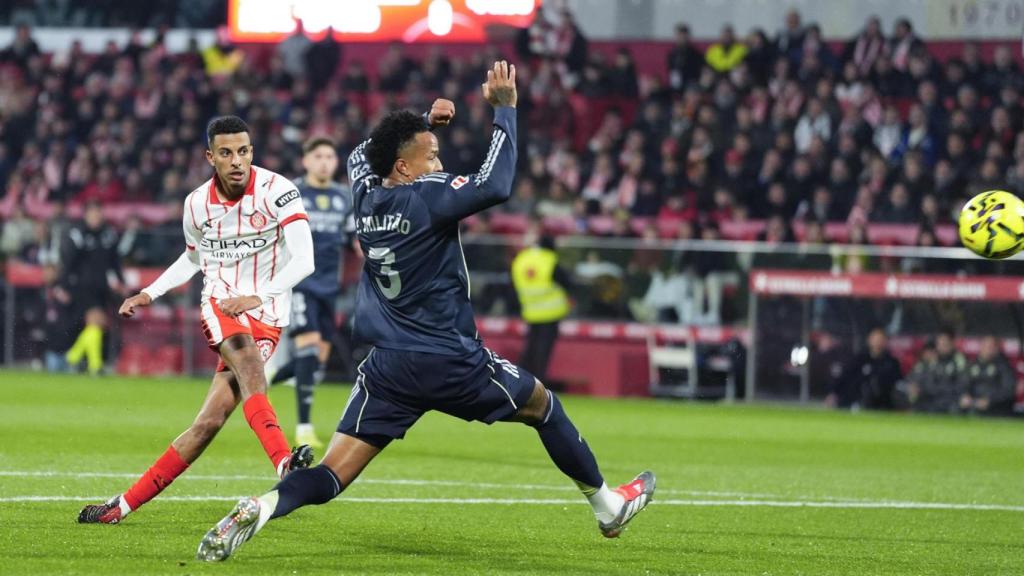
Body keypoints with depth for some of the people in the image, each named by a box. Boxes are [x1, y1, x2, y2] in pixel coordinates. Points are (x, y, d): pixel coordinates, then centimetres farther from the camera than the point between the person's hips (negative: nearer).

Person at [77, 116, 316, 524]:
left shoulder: (276, 191, -12)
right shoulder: (197, 204, 2)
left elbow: (303, 261, -20)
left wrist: (259, 296, -31)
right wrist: (149, 294, 14)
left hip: (266, 318, -2)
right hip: (219, 304, 2)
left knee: (210, 421, -10)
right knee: (247, 358, -34)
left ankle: (124, 505, -4)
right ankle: (285, 463, -48)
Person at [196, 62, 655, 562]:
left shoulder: (366, 197, 6)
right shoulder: (427, 196, -13)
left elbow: (361, 155, 30)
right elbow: (495, 185, -27)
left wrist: (422, 122, 28)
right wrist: (504, 108, -17)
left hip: (388, 370, 5)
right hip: (451, 364, -4)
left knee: (330, 478, -3)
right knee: (542, 405, 21)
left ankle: (262, 507, -31)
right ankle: (606, 504, 32)